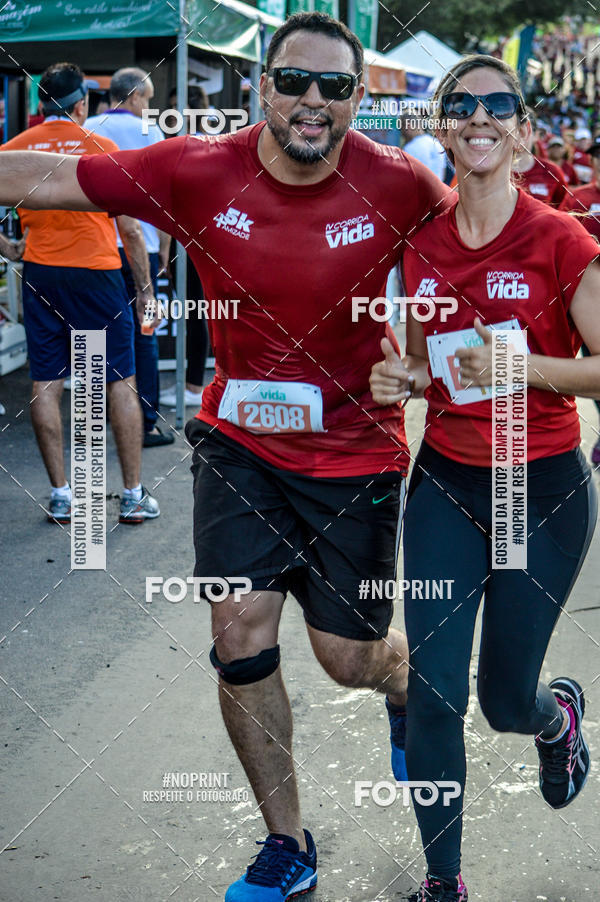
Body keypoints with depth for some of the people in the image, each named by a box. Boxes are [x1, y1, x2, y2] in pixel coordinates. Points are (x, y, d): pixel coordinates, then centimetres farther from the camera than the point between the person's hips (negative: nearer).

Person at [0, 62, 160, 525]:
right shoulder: (101, 148, -4)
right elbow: (130, 230, -4)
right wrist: (146, 291, 2)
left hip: (39, 275, 3)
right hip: (96, 274, -3)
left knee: (46, 384, 6)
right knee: (121, 383, 4)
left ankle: (60, 496, 9)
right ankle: (134, 495, 7)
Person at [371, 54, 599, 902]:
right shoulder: (422, 245, 2)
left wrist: (523, 367, -23)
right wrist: (397, 379, -6)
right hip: (446, 481, 3)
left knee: (507, 697, 7)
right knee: (433, 690, 0)